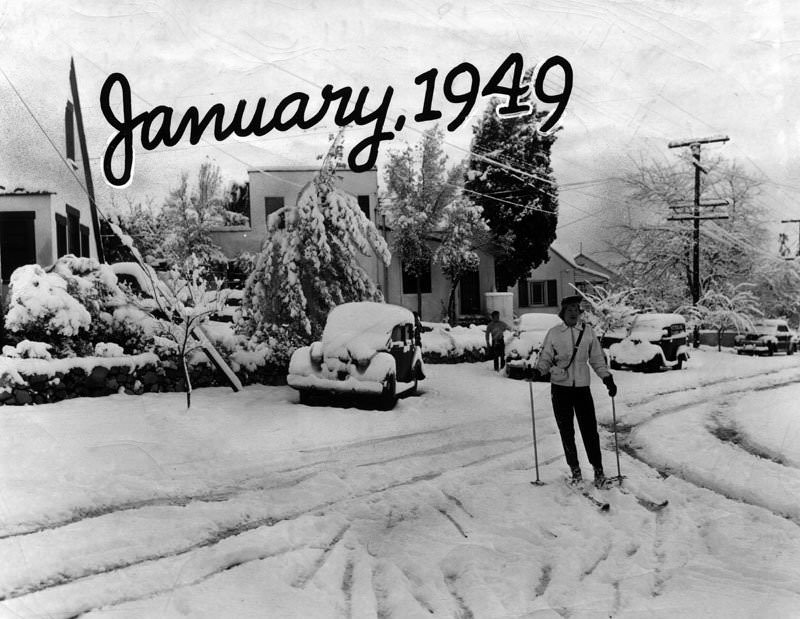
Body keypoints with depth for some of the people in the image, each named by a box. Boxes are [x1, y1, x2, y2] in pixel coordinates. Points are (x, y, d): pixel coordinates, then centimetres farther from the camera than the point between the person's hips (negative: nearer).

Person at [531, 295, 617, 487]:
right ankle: (574, 469, 20)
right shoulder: (554, 333, 0)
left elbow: (597, 358, 10)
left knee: (589, 429, -2)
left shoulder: (587, 331, 3)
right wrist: (538, 370, -15)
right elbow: (545, 357, 5)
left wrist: (607, 378, 3)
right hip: (560, 387, 0)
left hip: (582, 386, 0)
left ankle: (598, 468, 10)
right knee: (566, 431, 7)